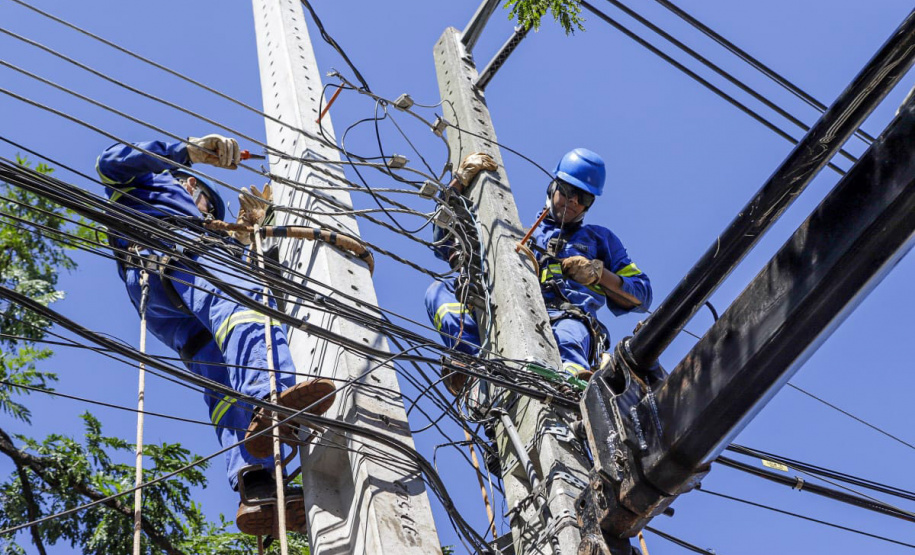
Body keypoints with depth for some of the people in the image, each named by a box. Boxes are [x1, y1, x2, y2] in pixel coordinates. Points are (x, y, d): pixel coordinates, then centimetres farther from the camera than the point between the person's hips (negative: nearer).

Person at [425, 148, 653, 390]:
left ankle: (573, 379, -77)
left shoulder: (599, 237, 37)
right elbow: (445, 243, 35)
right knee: (439, 290, -21)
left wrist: (598, 273, 9)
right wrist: (460, 180, 27)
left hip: (570, 319, -2)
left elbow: (643, 296, 27)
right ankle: (477, 360, -48)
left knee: (569, 333, -42)